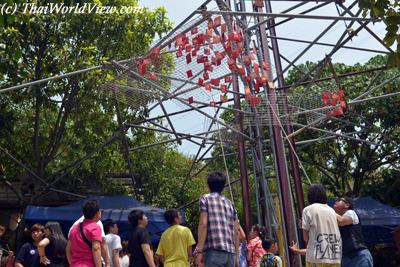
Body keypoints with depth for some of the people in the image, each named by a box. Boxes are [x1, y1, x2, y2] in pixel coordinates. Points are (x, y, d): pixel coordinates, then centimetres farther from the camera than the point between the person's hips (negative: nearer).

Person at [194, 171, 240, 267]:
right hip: (230, 252, 6)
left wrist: (199, 251, -9)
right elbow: (236, 231, 17)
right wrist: (236, 255, 20)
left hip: (214, 250, -6)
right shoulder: (230, 203, 21)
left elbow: (203, 224, -7)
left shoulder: (205, 198, 5)